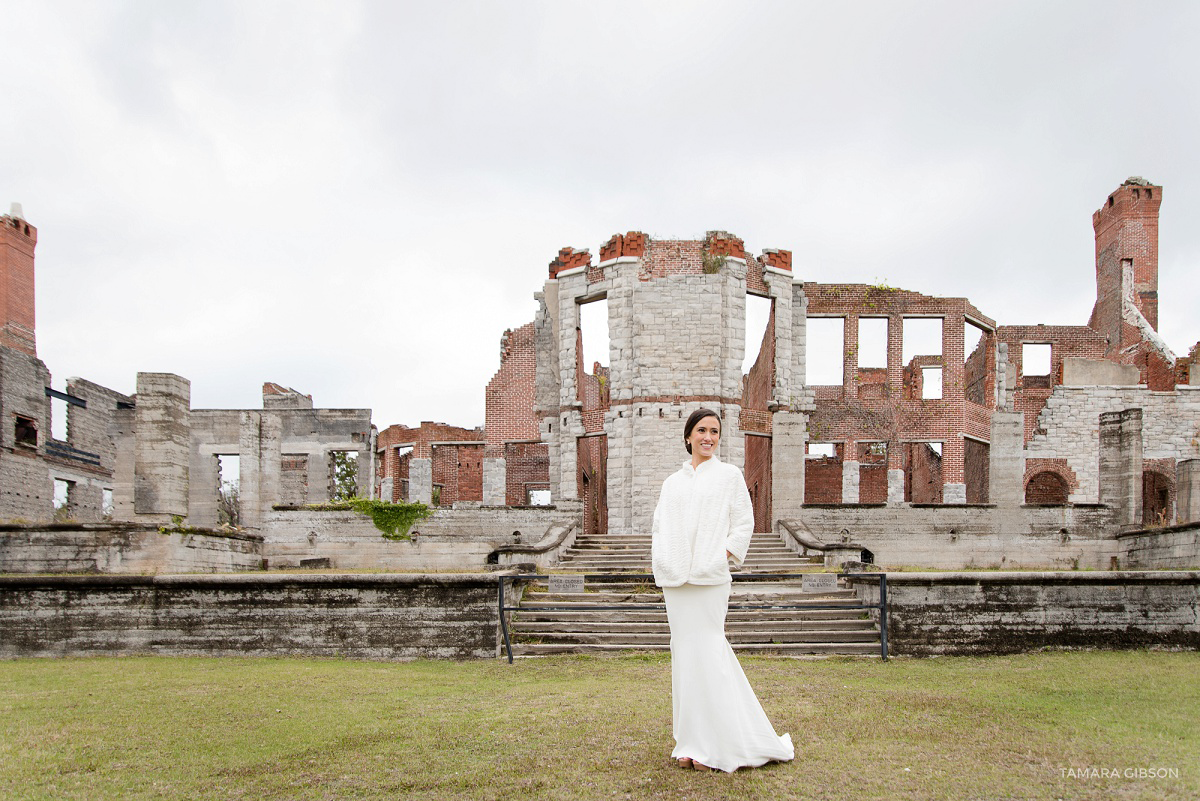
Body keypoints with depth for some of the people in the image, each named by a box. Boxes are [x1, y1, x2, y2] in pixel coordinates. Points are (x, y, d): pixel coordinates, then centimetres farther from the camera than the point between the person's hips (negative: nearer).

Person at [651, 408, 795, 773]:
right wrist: (659, 558, 4)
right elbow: (659, 526, 19)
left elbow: (744, 523, 2)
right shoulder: (672, 482, 16)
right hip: (674, 580, 5)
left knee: (705, 651, -7)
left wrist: (724, 556, -8)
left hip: (709, 578, -4)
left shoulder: (729, 475, 5)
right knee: (683, 650, 7)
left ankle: (710, 746, 1)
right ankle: (694, 742, 16)